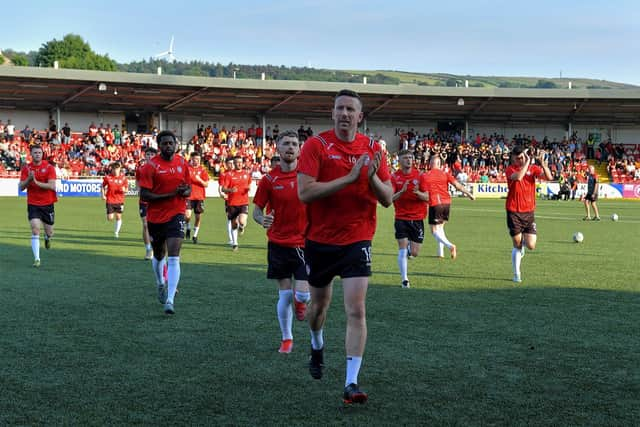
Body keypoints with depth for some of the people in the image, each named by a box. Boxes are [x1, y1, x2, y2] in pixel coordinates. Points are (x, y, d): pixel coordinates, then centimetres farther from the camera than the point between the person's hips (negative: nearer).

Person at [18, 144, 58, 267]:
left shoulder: (49, 167, -6)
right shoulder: (26, 169, 1)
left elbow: (52, 186, -16)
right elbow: (21, 187, -3)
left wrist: (37, 182, -26)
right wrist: (29, 179, -21)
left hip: (47, 204, 0)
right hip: (33, 204, 0)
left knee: (49, 232, 11)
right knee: (35, 230, -16)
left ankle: (47, 238, 50)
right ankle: (37, 258, -13)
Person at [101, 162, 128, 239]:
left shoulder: (123, 178, 0)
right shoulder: (107, 177, -3)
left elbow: (126, 189, 7)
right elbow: (103, 187, 8)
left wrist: (124, 190, -16)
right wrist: (103, 195, -4)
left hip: (120, 201, 1)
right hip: (110, 200, -1)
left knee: (118, 217, 3)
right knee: (110, 218, -5)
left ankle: (116, 232, 17)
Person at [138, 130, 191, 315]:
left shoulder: (182, 163, 3)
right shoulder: (150, 166, -9)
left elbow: (188, 190, 14)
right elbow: (144, 195, -15)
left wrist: (184, 192, -11)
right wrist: (170, 194, -21)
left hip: (176, 215, 0)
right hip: (155, 216, 0)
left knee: (173, 258, -13)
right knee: (158, 255, 18)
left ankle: (169, 301, -16)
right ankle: (161, 284, 48)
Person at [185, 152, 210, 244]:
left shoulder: (202, 169, 4)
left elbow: (206, 184, 0)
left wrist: (200, 180, -16)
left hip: (199, 197, 1)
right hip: (189, 196, -1)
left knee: (198, 217, 4)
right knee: (187, 215, -15)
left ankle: (195, 235, 18)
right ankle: (188, 228, 14)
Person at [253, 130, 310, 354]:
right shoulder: (269, 179, -3)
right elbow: (257, 209, 2)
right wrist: (262, 220, -20)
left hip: (304, 243, 0)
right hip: (278, 244, 0)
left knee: (302, 294, -9)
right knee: (284, 295, 4)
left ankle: (300, 301, 29)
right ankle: (287, 338, 22)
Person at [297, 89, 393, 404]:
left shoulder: (371, 149, 1)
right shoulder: (316, 145, -8)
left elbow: (387, 199, 2)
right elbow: (304, 193, -19)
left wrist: (372, 177, -19)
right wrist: (349, 178, -24)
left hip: (357, 240, 0)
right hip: (320, 240, 0)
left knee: (356, 310, -12)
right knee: (319, 303, 19)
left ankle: (351, 384, -10)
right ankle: (317, 347, 51)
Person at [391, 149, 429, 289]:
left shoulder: (419, 175, -1)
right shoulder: (394, 177, -3)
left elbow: (427, 197, -3)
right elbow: (390, 198, -9)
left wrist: (418, 192, -24)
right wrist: (402, 191, -26)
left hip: (417, 218, 1)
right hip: (401, 218, -1)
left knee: (414, 253, 2)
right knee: (402, 249, -9)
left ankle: (409, 249, 39)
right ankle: (404, 279, 2)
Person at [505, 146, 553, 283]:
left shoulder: (533, 168, 4)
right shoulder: (510, 169, -5)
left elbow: (549, 177, -11)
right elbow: (518, 177, -29)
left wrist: (542, 163, -24)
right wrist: (527, 162, -23)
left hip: (529, 211, 2)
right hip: (514, 212, -2)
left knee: (531, 246, -6)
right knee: (517, 246, 3)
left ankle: (523, 241, 31)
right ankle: (517, 274, 18)